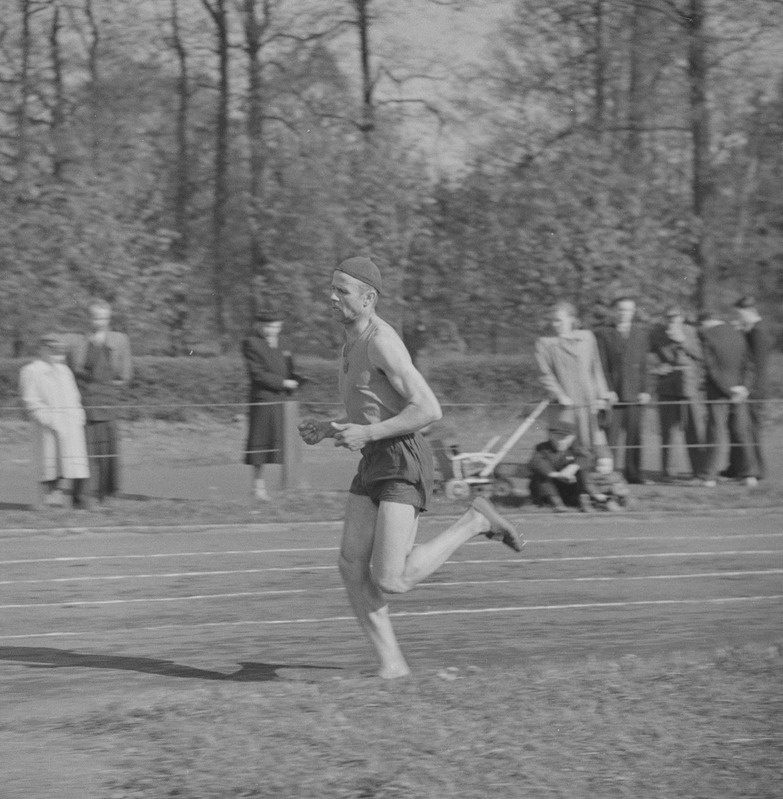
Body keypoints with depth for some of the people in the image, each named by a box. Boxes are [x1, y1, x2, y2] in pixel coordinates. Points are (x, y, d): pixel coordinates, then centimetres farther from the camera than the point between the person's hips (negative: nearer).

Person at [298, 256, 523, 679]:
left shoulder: (382, 343, -17)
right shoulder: (355, 342, 15)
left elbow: (429, 409, -22)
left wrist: (367, 434, -22)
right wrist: (324, 428, 11)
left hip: (404, 465, -9)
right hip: (374, 465, 9)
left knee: (390, 581, -15)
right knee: (352, 568, -3)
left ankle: (476, 521, 1)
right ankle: (391, 663, 1)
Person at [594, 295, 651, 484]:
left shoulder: (641, 332, 13)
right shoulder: (603, 334, 4)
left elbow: (643, 364, 10)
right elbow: (602, 365, 0)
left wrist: (644, 390, 1)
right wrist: (607, 390, -10)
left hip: (634, 394, 2)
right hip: (612, 394, -2)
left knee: (634, 434, -1)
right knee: (611, 435, -5)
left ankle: (633, 473, 6)